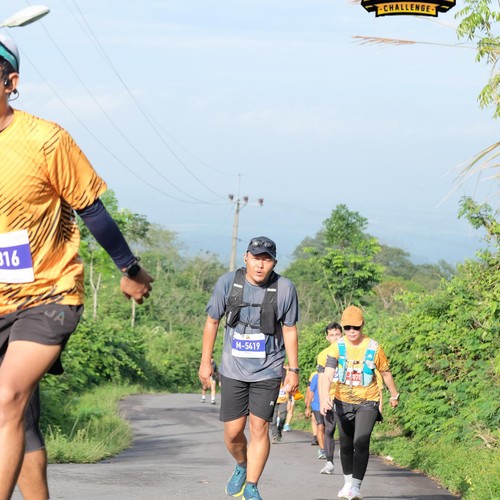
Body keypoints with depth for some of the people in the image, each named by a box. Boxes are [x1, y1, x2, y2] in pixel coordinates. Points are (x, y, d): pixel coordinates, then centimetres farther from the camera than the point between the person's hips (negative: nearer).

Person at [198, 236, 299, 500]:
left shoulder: (285, 288, -10)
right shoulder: (227, 283, -8)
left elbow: (290, 330, 1)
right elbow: (212, 322, 5)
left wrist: (293, 370, 1)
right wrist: (205, 362, 7)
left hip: (267, 371, -1)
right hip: (233, 370, 1)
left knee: (259, 427, -7)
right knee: (232, 431, 2)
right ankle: (242, 467, 33)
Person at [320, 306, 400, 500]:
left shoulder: (374, 348, -10)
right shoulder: (337, 347, -9)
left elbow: (386, 374, 5)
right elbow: (327, 375, -20)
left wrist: (394, 396, 17)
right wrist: (324, 396, -38)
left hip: (367, 402, -2)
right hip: (343, 402, 2)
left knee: (361, 442, -20)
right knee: (346, 445, 14)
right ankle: (348, 482, 34)